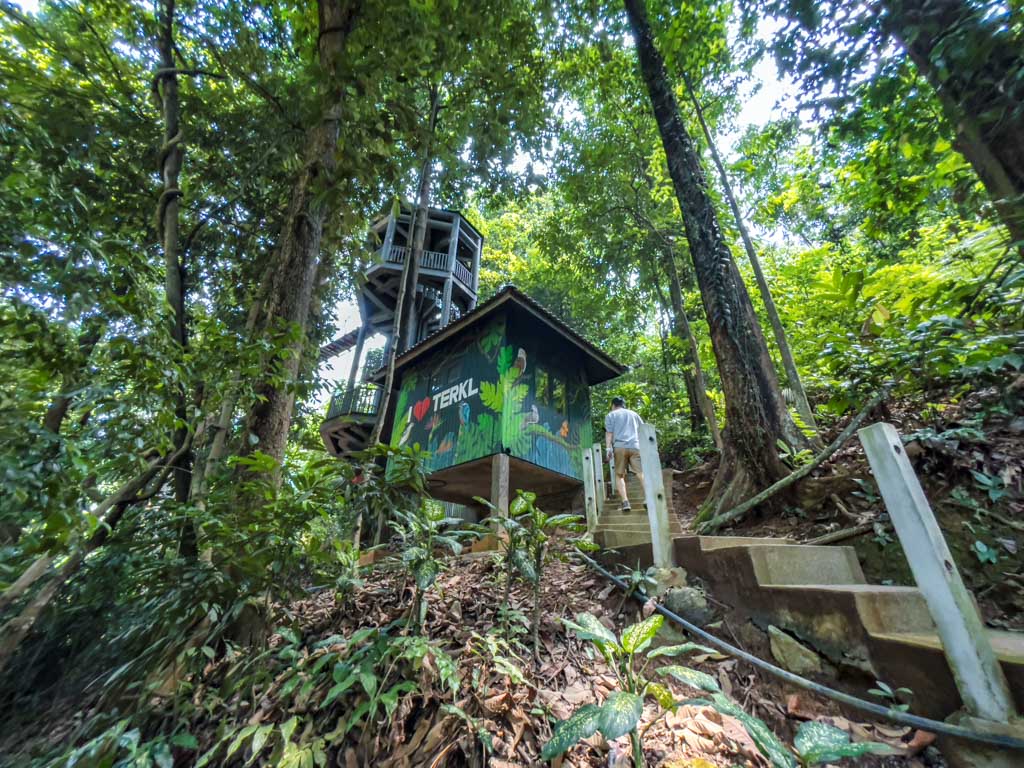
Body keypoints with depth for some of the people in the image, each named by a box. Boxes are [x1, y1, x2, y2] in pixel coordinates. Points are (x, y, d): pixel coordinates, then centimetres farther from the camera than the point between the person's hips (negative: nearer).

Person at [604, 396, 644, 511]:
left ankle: (625, 501, -10)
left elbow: (609, 433, 2)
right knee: (641, 473, -4)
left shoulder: (611, 415, 14)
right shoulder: (634, 414, 25)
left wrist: (608, 448, -2)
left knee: (619, 475, 3)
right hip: (635, 446, 2)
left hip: (619, 447, -2)